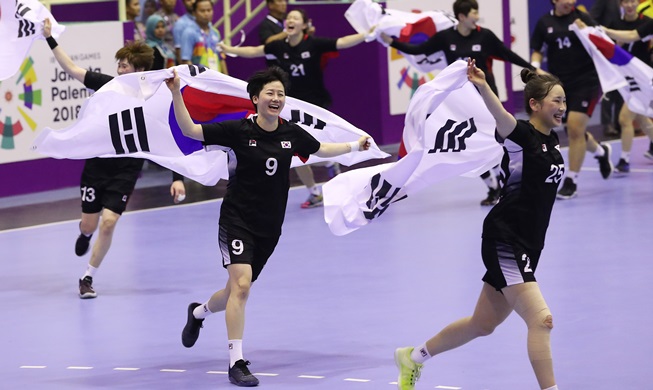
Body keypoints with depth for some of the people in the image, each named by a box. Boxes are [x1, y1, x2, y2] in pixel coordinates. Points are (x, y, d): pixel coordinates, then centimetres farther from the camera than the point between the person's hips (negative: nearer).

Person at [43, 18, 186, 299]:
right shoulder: (109, 85, -4)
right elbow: (72, 69, -2)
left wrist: (177, 178, -15)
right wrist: (50, 39, -8)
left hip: (125, 173, -2)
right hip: (96, 166, 2)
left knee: (108, 223, -15)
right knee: (89, 225, 7)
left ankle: (88, 278, 3)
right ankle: (85, 234, 47)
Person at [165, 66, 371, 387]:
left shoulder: (292, 133, 0)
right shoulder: (239, 130, -12)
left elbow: (320, 150, 20)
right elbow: (190, 130, -13)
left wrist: (355, 146, 22)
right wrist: (176, 93, -23)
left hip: (269, 227, 5)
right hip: (237, 220, -5)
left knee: (238, 291, 14)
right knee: (241, 284, -21)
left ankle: (198, 313, 48)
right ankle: (237, 363, -16)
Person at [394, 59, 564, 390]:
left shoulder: (552, 141, 8)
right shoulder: (522, 135, -16)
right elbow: (503, 120, -39)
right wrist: (483, 88, -56)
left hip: (526, 247, 9)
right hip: (504, 241, -9)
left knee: (482, 324, 18)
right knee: (540, 320, -16)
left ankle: (413, 357, 36)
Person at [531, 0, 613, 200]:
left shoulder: (582, 18, -4)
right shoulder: (544, 23, 3)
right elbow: (537, 51, 10)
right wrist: (535, 67, -8)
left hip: (585, 81, -4)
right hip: (559, 84, 4)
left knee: (575, 128, -12)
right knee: (573, 131, 12)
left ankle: (571, 181, -3)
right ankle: (601, 151, 45)